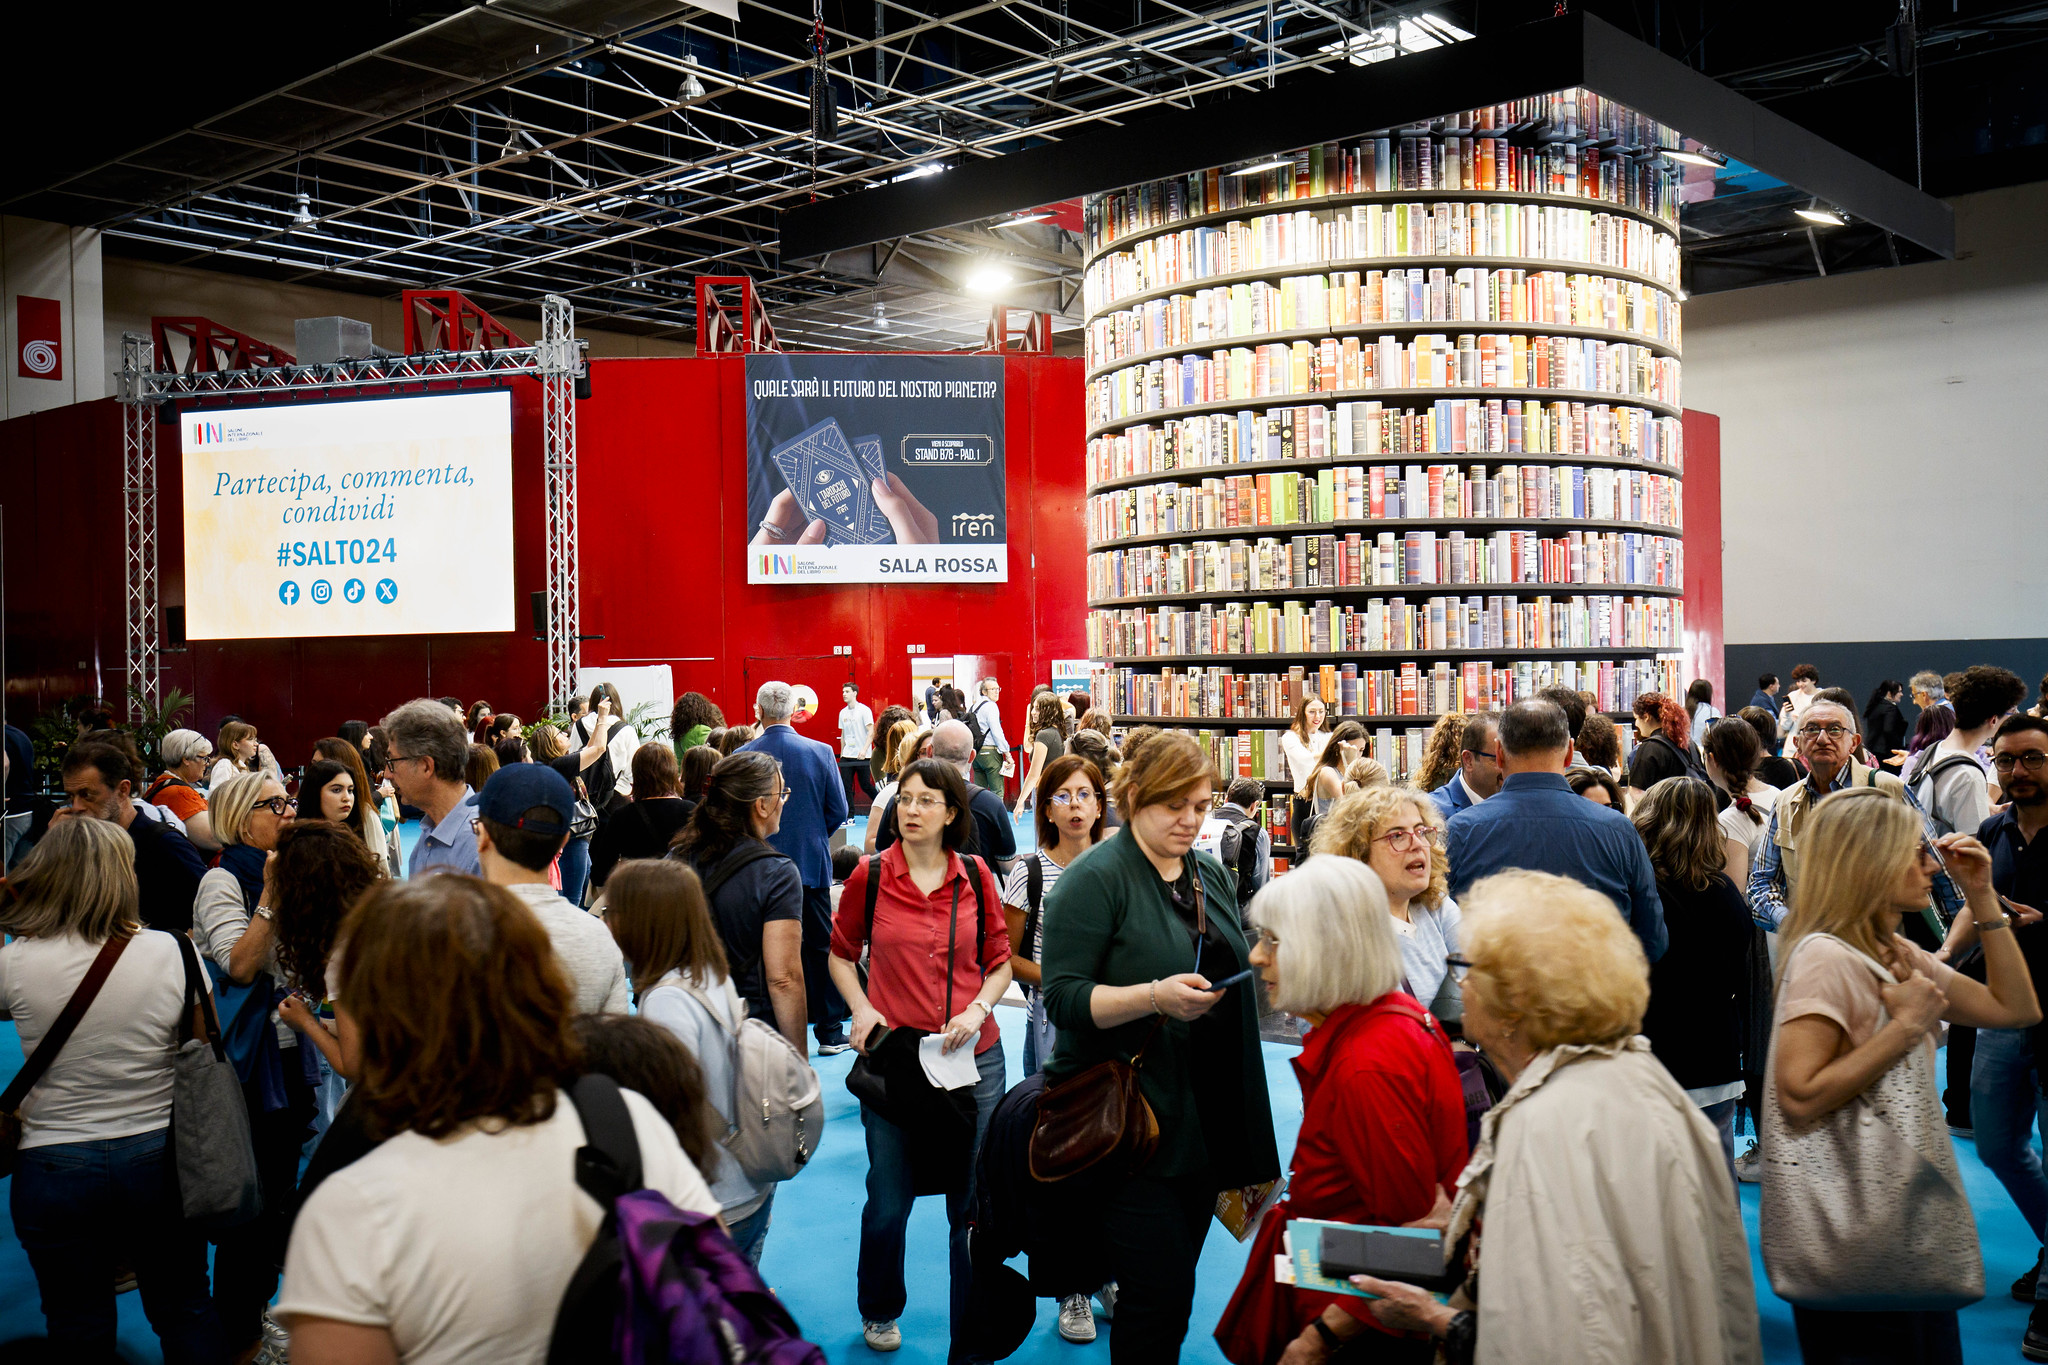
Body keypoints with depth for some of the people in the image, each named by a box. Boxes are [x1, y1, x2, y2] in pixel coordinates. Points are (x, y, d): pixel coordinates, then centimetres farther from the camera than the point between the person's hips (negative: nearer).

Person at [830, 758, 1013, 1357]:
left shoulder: (975, 875, 1)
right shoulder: (870, 874, -2)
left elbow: (1000, 962, 9)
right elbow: (841, 954, 10)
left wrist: (979, 1008, -9)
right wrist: (861, 1008, -5)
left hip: (973, 1057, 1)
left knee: (973, 1205, 6)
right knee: (888, 1204, 9)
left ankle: (972, 1341, 23)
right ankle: (879, 1311, 39)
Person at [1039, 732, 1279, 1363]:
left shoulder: (1213, 876, 12)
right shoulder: (1094, 879, -11)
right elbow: (1064, 997, -17)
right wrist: (1155, 996, -29)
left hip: (1207, 1116, 7)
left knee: (1175, 1282, 15)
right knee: (1159, 1292, -7)